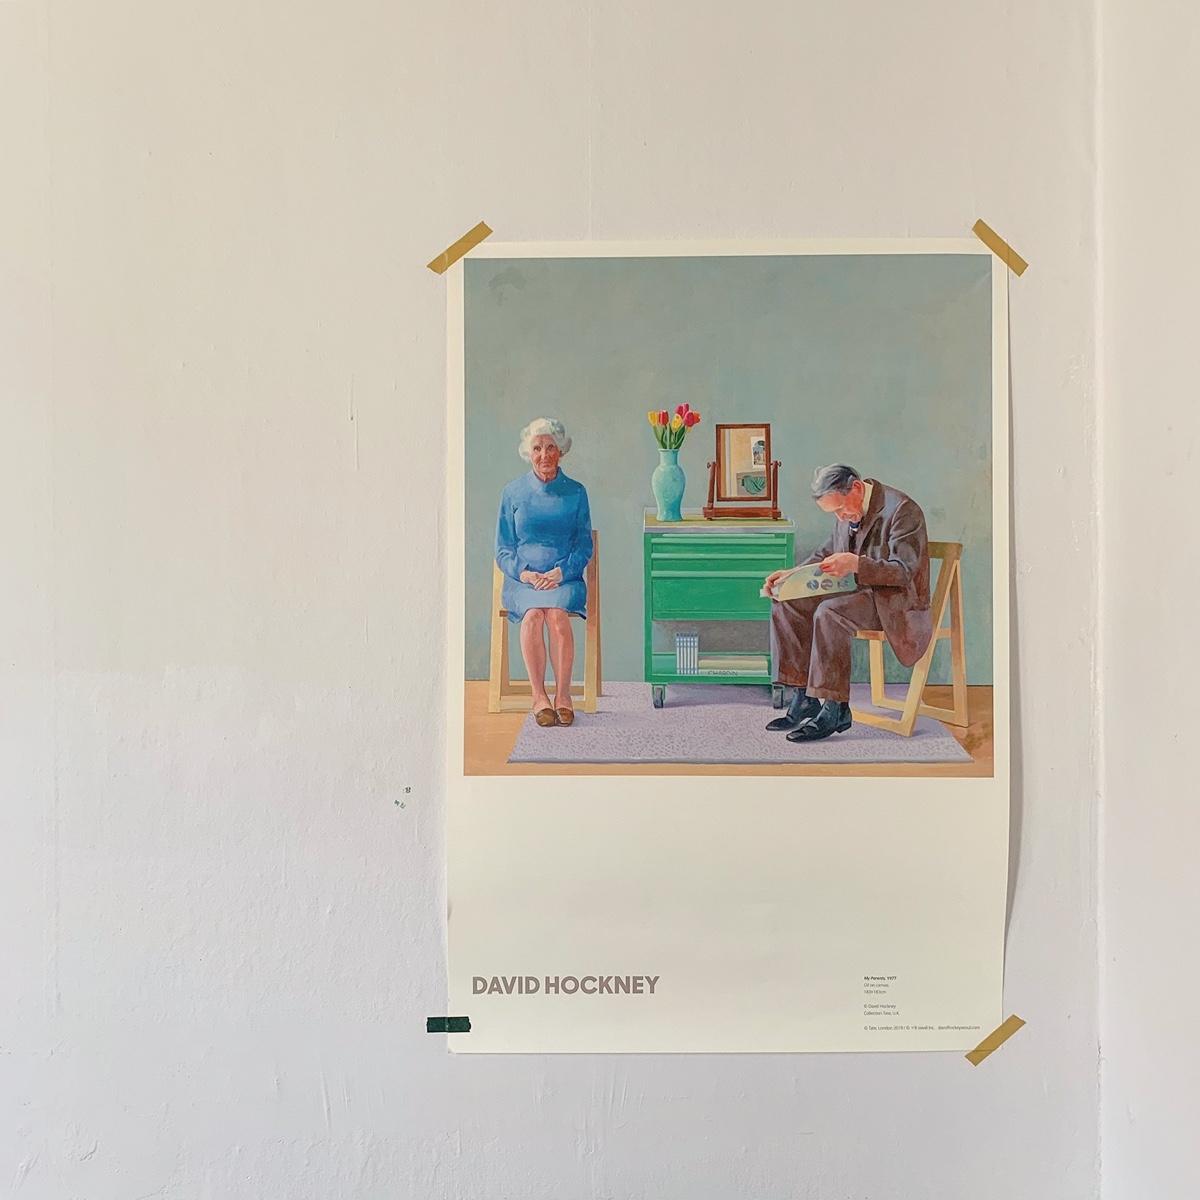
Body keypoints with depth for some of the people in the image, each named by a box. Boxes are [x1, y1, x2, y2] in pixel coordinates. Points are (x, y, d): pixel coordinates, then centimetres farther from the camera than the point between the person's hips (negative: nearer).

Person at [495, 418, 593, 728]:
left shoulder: (576, 492, 9)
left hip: (565, 578, 0)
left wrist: (560, 573, -10)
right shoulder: (513, 493, 9)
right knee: (533, 614, -32)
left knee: (556, 614, -32)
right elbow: (503, 550, 9)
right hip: (522, 579, 0)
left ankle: (563, 695, -22)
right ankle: (539, 697, -23)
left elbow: (584, 547, 8)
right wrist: (524, 573, -10)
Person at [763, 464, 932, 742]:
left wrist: (855, 564, -35)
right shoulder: (847, 511, 8)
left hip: (895, 600, -8)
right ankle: (804, 698, -9)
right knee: (786, 604, -10)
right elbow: (826, 553, 20)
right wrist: (793, 574, 2)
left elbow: (904, 571, -22)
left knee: (829, 613, -33)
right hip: (857, 592, 8)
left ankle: (835, 708, -25)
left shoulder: (902, 510, -16)